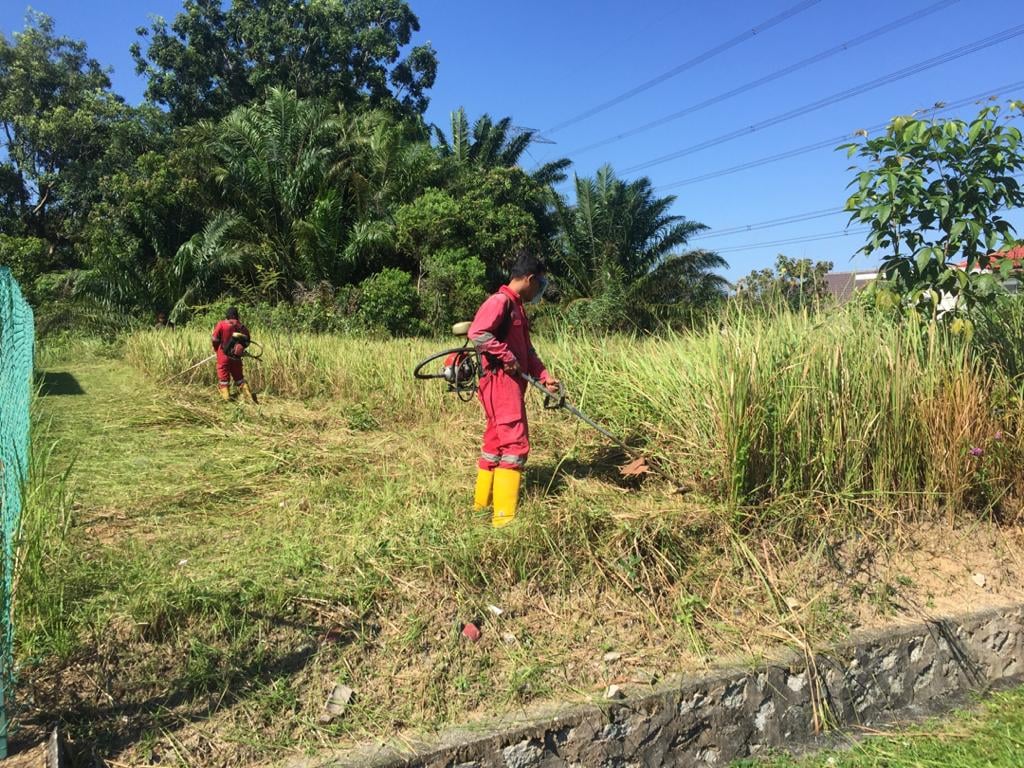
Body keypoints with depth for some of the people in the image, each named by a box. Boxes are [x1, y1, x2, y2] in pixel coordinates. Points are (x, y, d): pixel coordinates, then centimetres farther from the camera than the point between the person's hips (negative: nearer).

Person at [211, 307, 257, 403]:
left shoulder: (221, 324, -11)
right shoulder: (241, 327, 0)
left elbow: (214, 340, -8)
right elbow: (246, 342, 7)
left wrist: (216, 348, 11)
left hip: (224, 355, -4)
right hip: (236, 356, 4)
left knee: (224, 376, 10)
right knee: (238, 376, 17)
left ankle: (226, 395, 13)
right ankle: (248, 393, 6)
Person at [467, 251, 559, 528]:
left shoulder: (516, 306, 19)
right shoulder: (500, 301, -12)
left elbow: (527, 350, 21)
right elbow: (477, 333, -26)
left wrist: (545, 376, 11)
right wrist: (507, 357, -18)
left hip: (511, 383, 10)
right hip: (500, 381, -10)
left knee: (497, 440, 15)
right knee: (515, 442, -10)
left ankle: (482, 501, 26)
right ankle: (504, 514, -7)